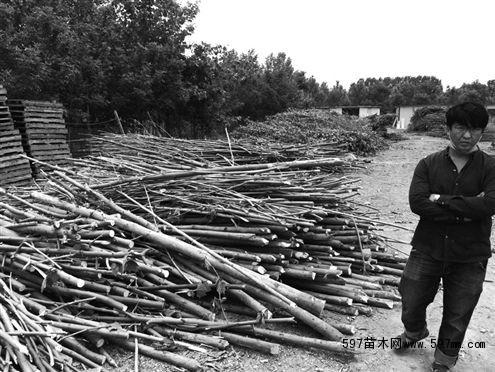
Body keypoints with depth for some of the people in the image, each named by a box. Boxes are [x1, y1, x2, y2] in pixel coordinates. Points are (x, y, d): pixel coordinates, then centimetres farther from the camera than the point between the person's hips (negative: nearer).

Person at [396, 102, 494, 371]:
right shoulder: (428, 164, -3)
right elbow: (417, 202, -17)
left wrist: (442, 200, -19)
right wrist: (466, 210, -20)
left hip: (469, 258, 0)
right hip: (427, 251, 1)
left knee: (457, 318, 15)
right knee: (412, 302, 16)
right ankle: (414, 332, 51)